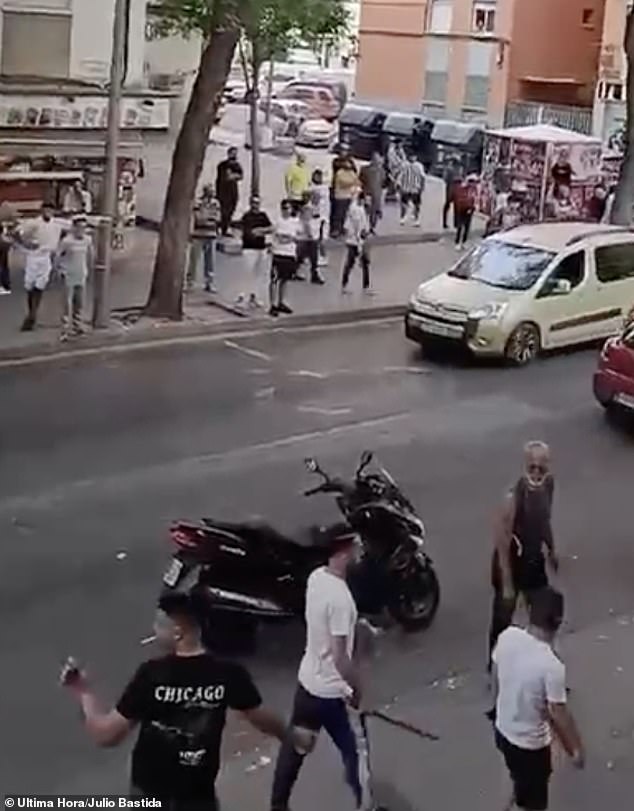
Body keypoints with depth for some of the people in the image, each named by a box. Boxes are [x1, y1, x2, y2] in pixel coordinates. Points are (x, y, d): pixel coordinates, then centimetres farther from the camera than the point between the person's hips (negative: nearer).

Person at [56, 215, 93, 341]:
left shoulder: (87, 240, -1)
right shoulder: (67, 241, -16)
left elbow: (90, 255, 14)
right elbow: (58, 256, -7)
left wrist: (88, 268, 16)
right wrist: (61, 270, -2)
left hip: (81, 277, 5)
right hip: (69, 277, -5)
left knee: (79, 304, 12)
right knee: (67, 305, -7)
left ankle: (76, 327, 26)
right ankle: (65, 331, -7)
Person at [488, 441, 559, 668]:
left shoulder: (548, 484, -12)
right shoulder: (514, 496, -34)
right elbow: (502, 544, -27)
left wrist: (551, 549, 19)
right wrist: (507, 585, -23)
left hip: (535, 559, 7)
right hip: (511, 562, -7)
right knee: (503, 619, 10)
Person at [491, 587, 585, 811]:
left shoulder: (507, 637, -15)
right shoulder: (551, 665, -33)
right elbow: (559, 717, -23)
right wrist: (576, 750, -7)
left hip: (502, 730, 6)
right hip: (531, 744, -6)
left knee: (520, 778, 34)